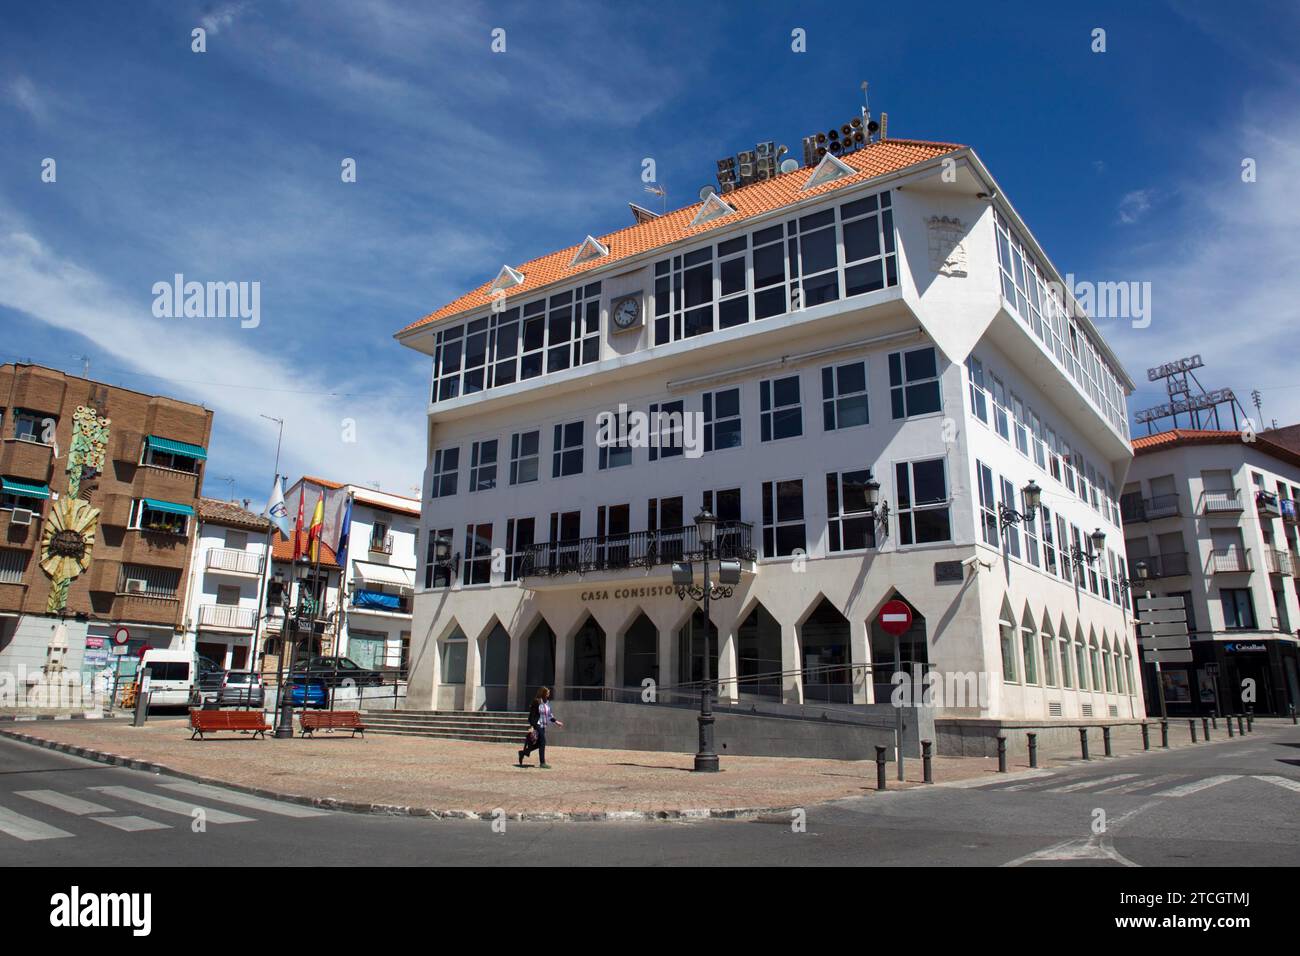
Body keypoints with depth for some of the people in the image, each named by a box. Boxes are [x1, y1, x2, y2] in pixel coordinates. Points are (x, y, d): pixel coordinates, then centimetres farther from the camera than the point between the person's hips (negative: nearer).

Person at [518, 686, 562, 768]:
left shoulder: (547, 702, 10)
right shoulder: (536, 702, -13)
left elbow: (549, 714, 21)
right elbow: (532, 715, -15)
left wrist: (556, 722, 16)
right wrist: (532, 727, -19)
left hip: (543, 726, 9)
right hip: (537, 725, -8)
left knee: (539, 744, 12)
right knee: (542, 742, -7)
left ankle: (523, 753, 29)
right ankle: (542, 763, 2)